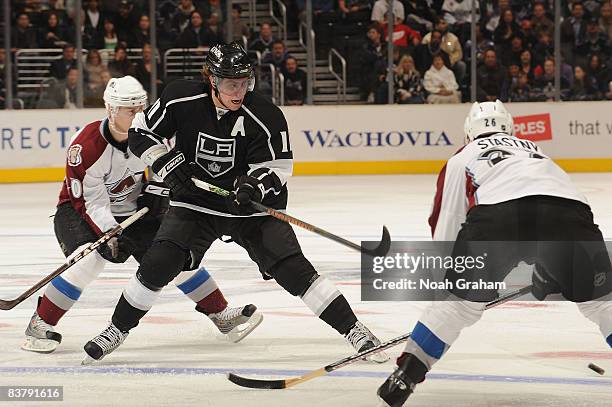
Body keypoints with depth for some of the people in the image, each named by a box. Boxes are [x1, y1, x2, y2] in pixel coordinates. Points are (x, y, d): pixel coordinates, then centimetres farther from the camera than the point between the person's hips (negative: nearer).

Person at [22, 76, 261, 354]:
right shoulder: (85, 148, -30)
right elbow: (92, 203, -28)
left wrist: (158, 188, -5)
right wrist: (111, 236, -40)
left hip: (134, 209, 5)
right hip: (81, 209, -5)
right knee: (90, 259, -31)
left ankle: (221, 314, 14)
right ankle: (39, 326, -21)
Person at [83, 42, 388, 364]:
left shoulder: (265, 118, -20)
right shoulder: (181, 101, -15)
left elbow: (275, 169, -13)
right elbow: (140, 133, -3)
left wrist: (254, 185, -34)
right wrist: (168, 165, -16)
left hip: (253, 206, -1)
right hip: (195, 201, 1)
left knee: (293, 269, -13)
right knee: (159, 263, -12)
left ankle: (354, 330, -6)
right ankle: (117, 330, 8)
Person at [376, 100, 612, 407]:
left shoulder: (462, 159, 33)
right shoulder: (533, 149, 42)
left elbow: (446, 224, 30)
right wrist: (546, 272, 57)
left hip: (498, 214, -2)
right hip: (568, 207, 2)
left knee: (460, 302, 16)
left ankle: (405, 375, 11)